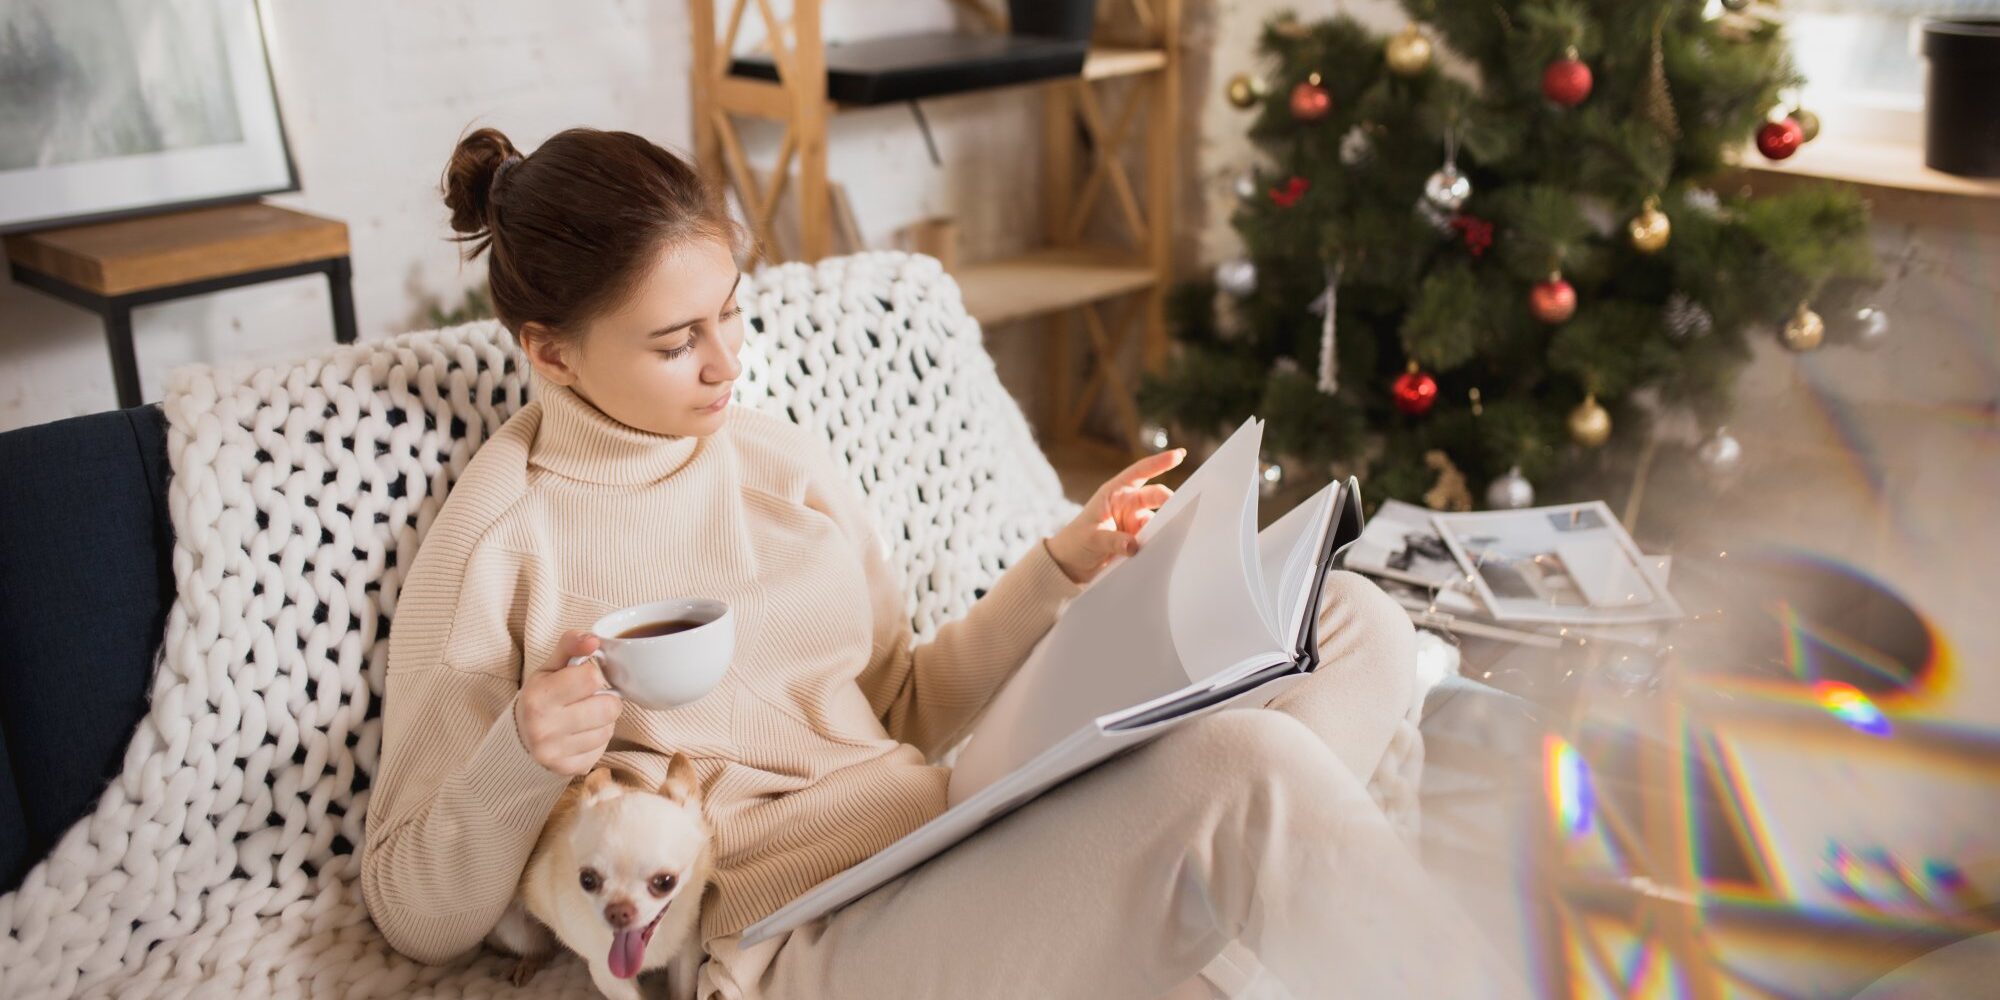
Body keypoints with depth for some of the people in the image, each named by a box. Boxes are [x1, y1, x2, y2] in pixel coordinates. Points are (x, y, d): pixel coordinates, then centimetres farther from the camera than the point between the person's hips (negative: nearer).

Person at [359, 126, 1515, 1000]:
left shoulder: (785, 455, 13)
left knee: (1355, 620, -4)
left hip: (950, 840, 7)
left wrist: (1059, 571, 4)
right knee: (1247, 769, -31)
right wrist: (518, 764, -19)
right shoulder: (498, 545, -3)